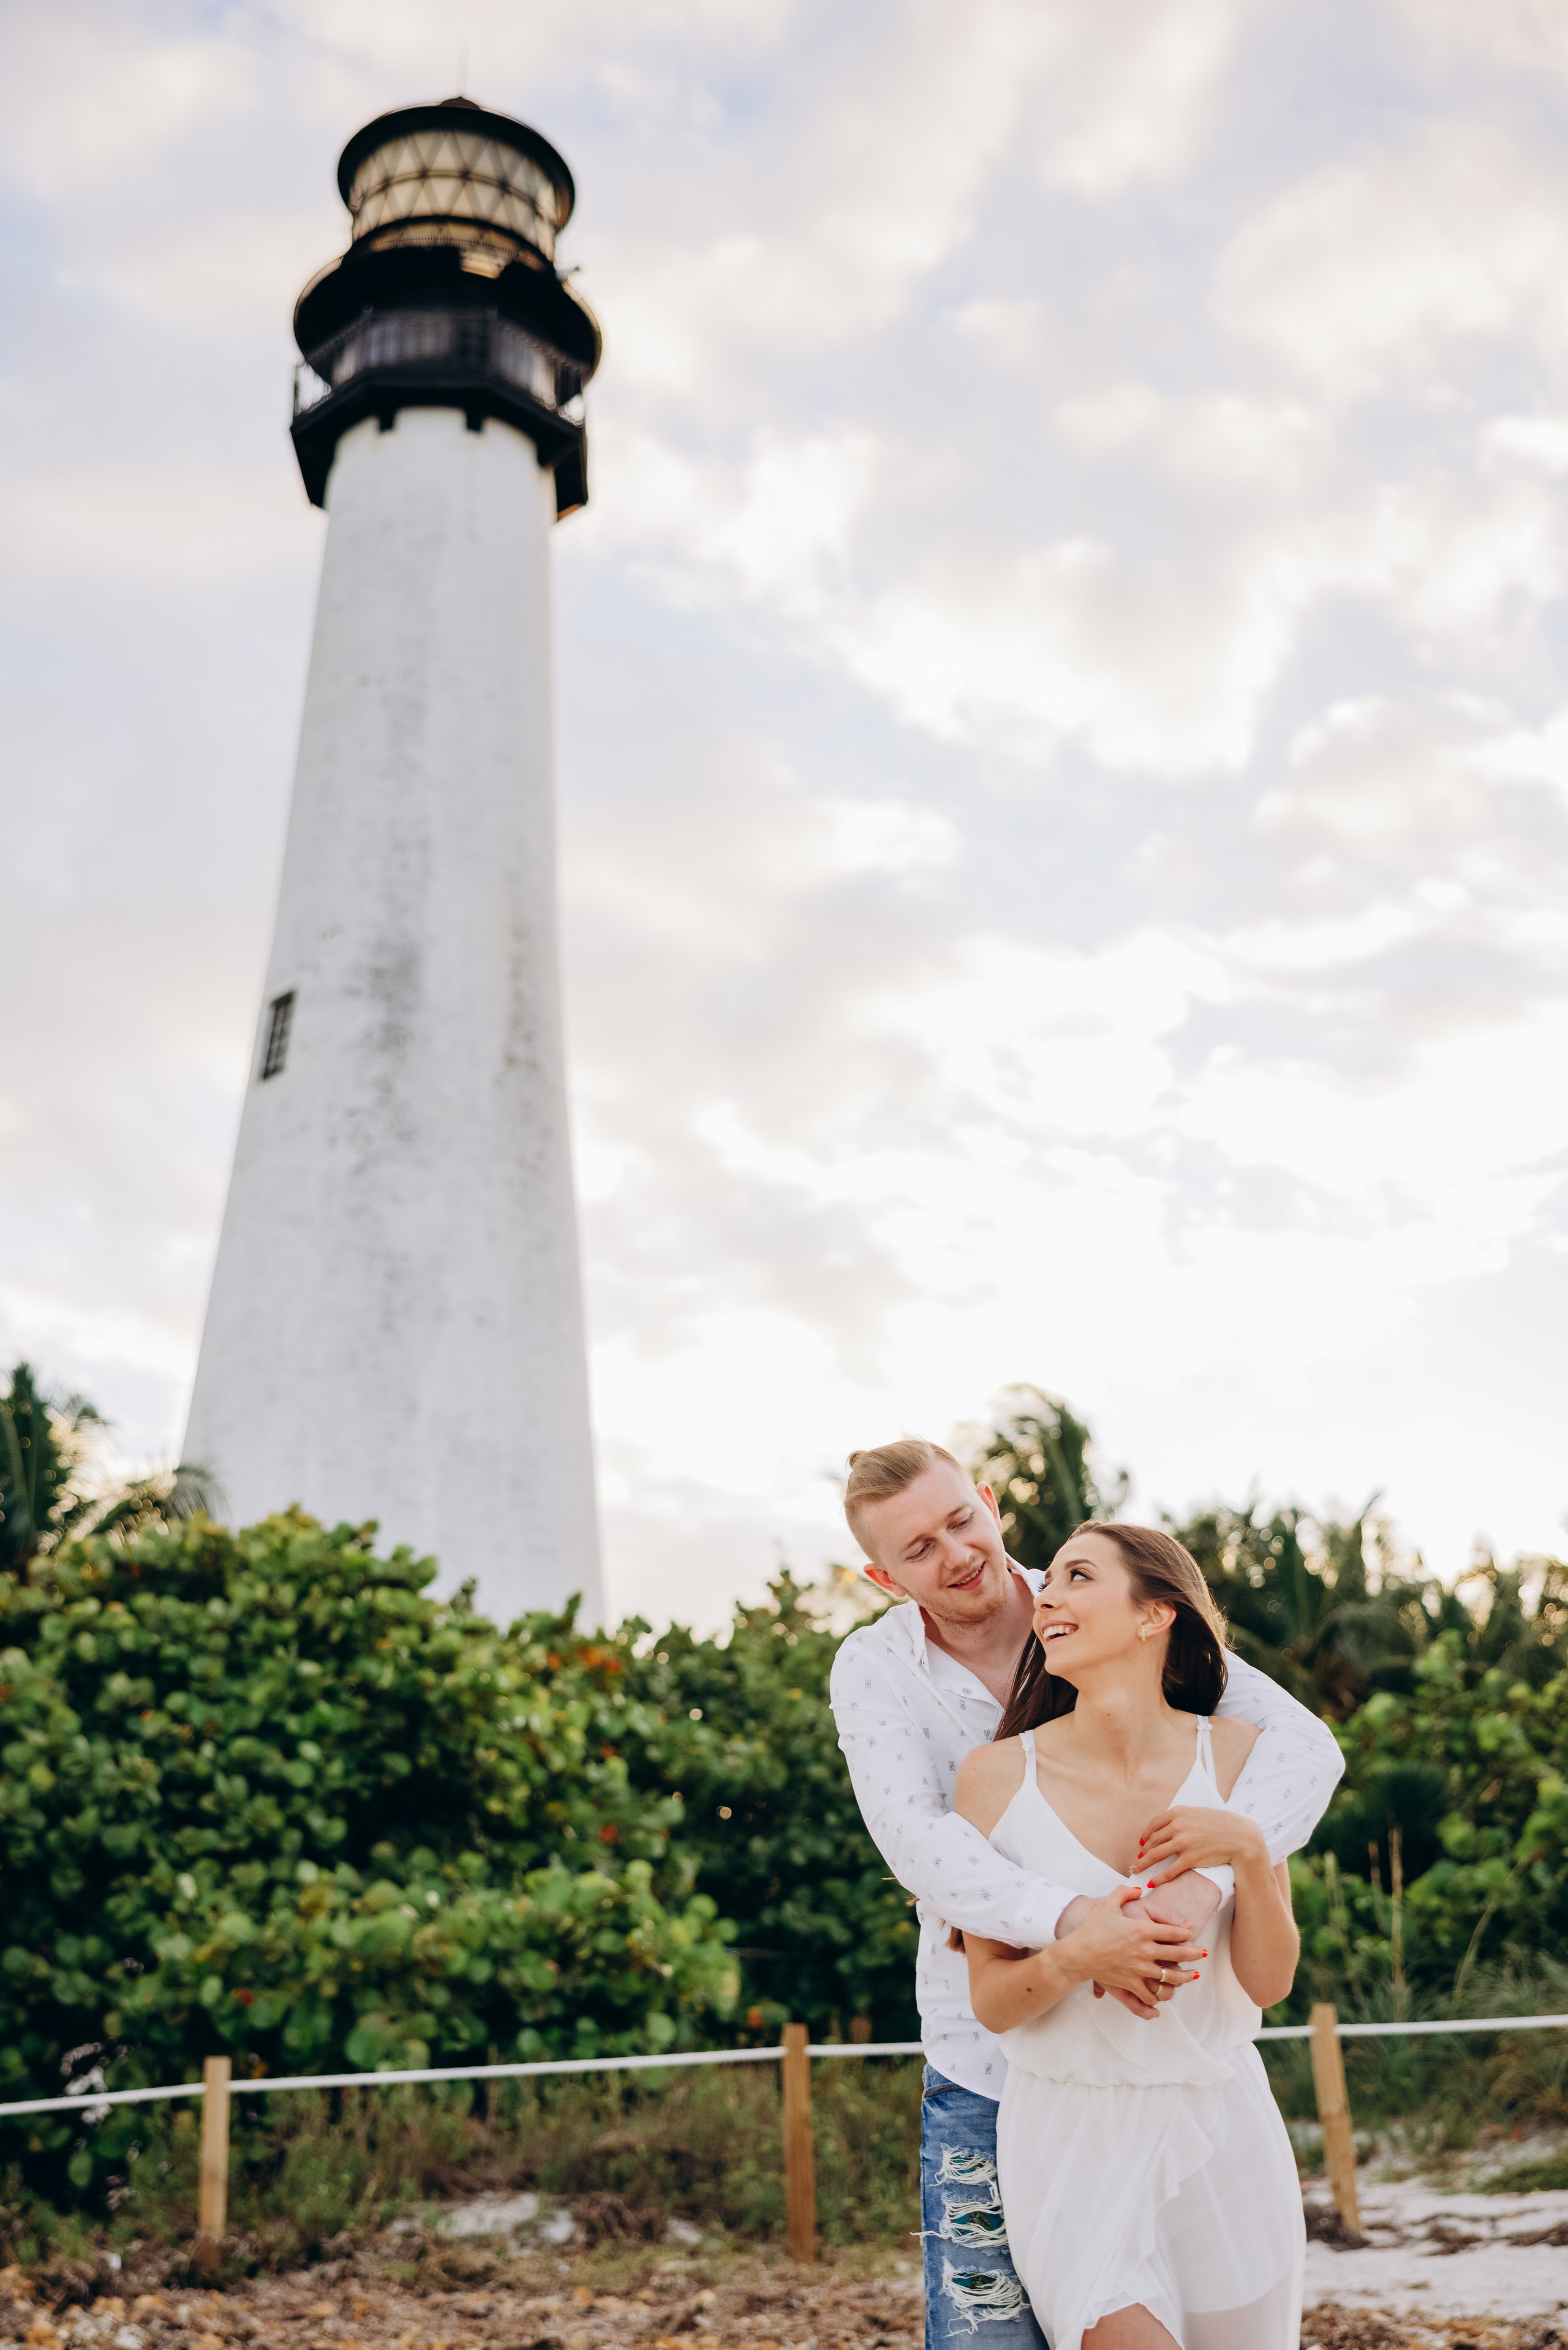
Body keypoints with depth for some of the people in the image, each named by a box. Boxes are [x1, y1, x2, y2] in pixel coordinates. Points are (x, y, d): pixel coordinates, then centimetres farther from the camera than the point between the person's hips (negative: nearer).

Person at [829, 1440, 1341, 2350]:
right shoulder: (874, 1669, -8)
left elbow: (1304, 1745, -18)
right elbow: (918, 1843, -23)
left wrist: (1206, 1882, -36)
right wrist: (1075, 1924, -39)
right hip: (986, 2064, 0)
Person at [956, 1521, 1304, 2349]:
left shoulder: (1235, 1757, -4)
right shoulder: (999, 1774, -7)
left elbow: (1269, 1983, -2)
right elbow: (990, 2002, -3)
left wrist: (1250, 1853, -18)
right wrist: (1072, 1957, -22)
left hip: (1218, 2133, 2)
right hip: (1069, 2135, -2)